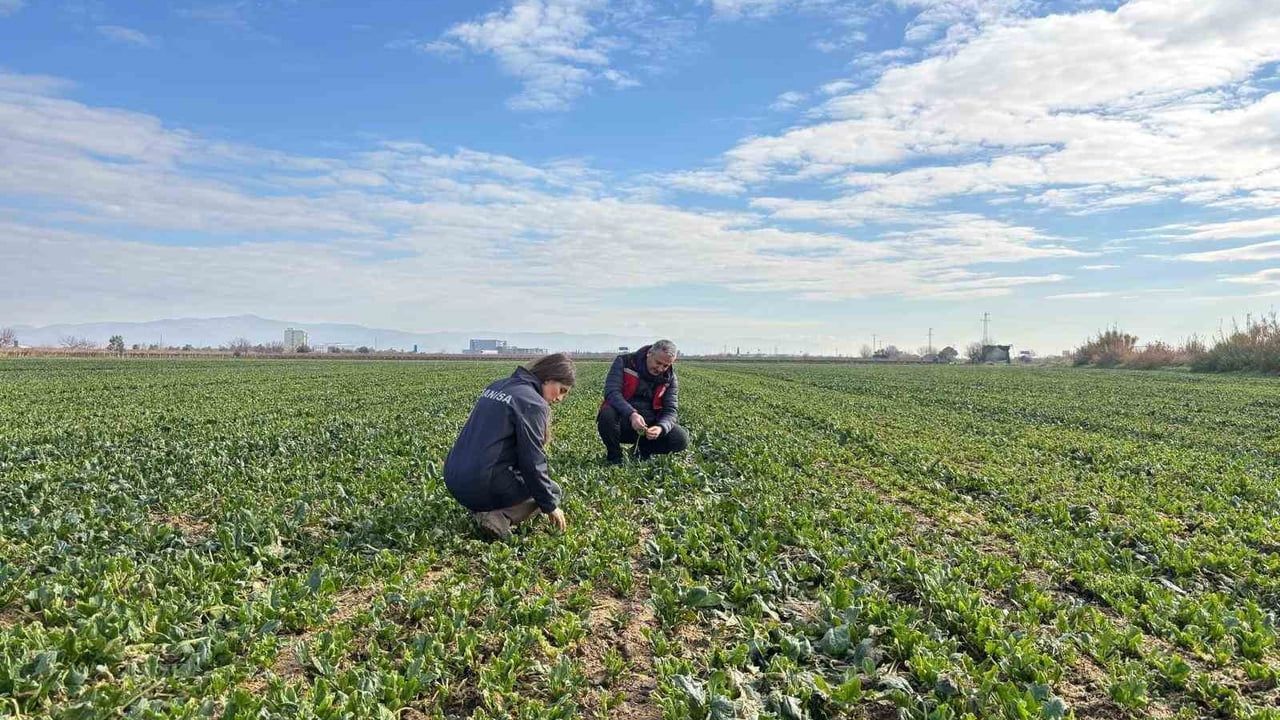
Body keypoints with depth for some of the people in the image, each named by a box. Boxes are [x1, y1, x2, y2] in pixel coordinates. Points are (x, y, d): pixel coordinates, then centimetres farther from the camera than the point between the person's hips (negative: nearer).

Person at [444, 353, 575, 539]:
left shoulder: (498, 386, 15)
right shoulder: (533, 403, -11)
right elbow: (533, 463, -13)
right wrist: (551, 506, -1)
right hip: (483, 485, -8)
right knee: (552, 490, 14)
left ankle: (482, 509, 8)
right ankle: (499, 518, -10)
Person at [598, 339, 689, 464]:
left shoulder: (669, 378, 2)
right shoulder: (624, 362, -9)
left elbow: (670, 410, -3)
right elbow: (611, 392, -21)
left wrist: (661, 427, -26)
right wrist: (631, 414, -38)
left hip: (649, 425, 3)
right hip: (622, 422, -3)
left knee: (681, 439, -19)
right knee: (607, 414, -36)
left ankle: (642, 450, 9)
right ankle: (614, 456, -7)